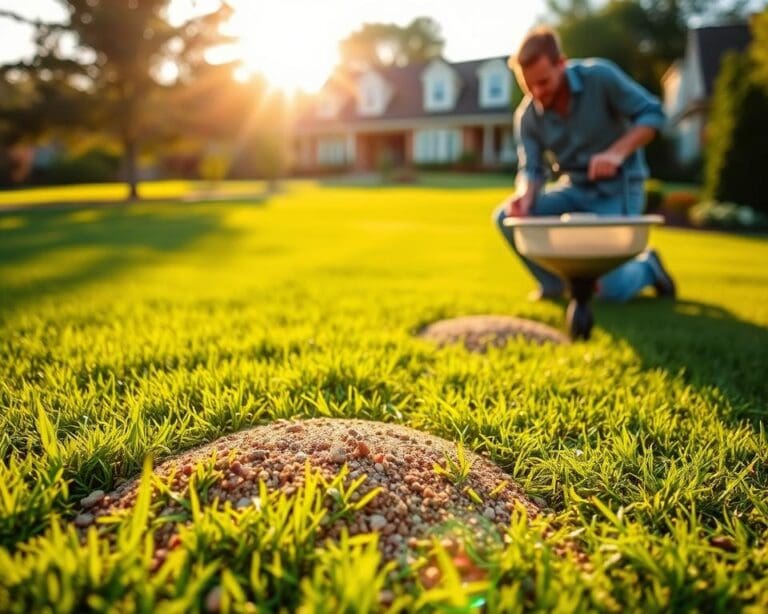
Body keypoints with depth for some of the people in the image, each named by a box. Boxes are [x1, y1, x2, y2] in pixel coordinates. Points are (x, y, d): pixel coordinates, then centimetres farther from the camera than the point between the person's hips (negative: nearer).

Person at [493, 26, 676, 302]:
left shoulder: (599, 76, -16)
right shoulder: (526, 116, -7)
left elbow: (652, 113, -13)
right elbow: (530, 169, -9)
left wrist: (617, 153, -29)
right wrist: (525, 197, -32)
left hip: (617, 187, -4)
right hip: (574, 188, 4)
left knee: (612, 291, -15)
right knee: (506, 216, -18)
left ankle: (647, 266, 22)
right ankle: (553, 283, 1)